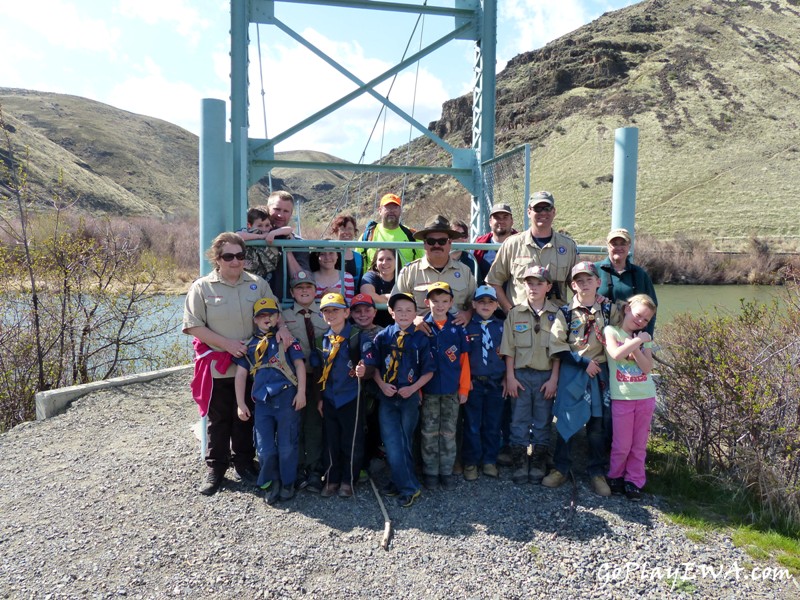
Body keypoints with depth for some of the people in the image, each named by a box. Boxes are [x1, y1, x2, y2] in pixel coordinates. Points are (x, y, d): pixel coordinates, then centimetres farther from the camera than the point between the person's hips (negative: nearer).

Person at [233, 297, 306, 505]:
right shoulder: (250, 345, 12)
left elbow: (299, 365, 1)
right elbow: (241, 374, 12)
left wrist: (301, 392, -7)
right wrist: (240, 404, 7)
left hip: (287, 396, -2)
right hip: (262, 400, 3)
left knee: (287, 444, 5)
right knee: (264, 448, 3)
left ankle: (287, 483, 23)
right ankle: (272, 481, 26)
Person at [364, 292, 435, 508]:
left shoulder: (421, 339, -4)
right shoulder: (382, 337, 0)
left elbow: (428, 370, -2)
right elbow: (373, 366, 4)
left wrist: (412, 388, -13)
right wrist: (382, 385, -11)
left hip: (410, 397, -1)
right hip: (387, 397, 1)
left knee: (405, 442, 10)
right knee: (392, 443, -1)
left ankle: (401, 482, 22)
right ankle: (408, 487, 11)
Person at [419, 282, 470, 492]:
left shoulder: (457, 328, 1)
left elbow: (464, 360, 4)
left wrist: (464, 388, 2)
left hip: (452, 390, 1)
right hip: (428, 390, -1)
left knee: (449, 433, 9)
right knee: (429, 433, 7)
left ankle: (447, 472, 20)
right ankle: (430, 472, 19)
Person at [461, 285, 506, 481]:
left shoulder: (502, 327, 7)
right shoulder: (467, 327, 0)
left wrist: (507, 379, 1)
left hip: (497, 384, 2)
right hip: (473, 383, -2)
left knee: (493, 425, 10)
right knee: (472, 425, 5)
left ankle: (489, 461, 24)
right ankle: (471, 462, 18)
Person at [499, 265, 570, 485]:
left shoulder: (555, 314, 1)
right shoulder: (515, 313, 2)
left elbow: (558, 350, 0)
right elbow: (509, 348, 1)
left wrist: (554, 379, -4)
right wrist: (510, 376, -4)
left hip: (545, 375, 0)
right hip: (521, 374, 0)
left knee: (542, 421, 8)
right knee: (519, 420, 4)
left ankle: (538, 465, 20)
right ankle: (519, 464, 14)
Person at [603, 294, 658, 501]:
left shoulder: (644, 338, 12)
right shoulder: (612, 331, -1)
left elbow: (647, 368, -2)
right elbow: (616, 354, -21)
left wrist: (635, 348, -14)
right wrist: (638, 340, -14)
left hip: (645, 396, 4)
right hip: (622, 397, -4)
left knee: (639, 445, 8)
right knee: (622, 445, 1)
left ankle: (634, 481, 20)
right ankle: (615, 477, 21)